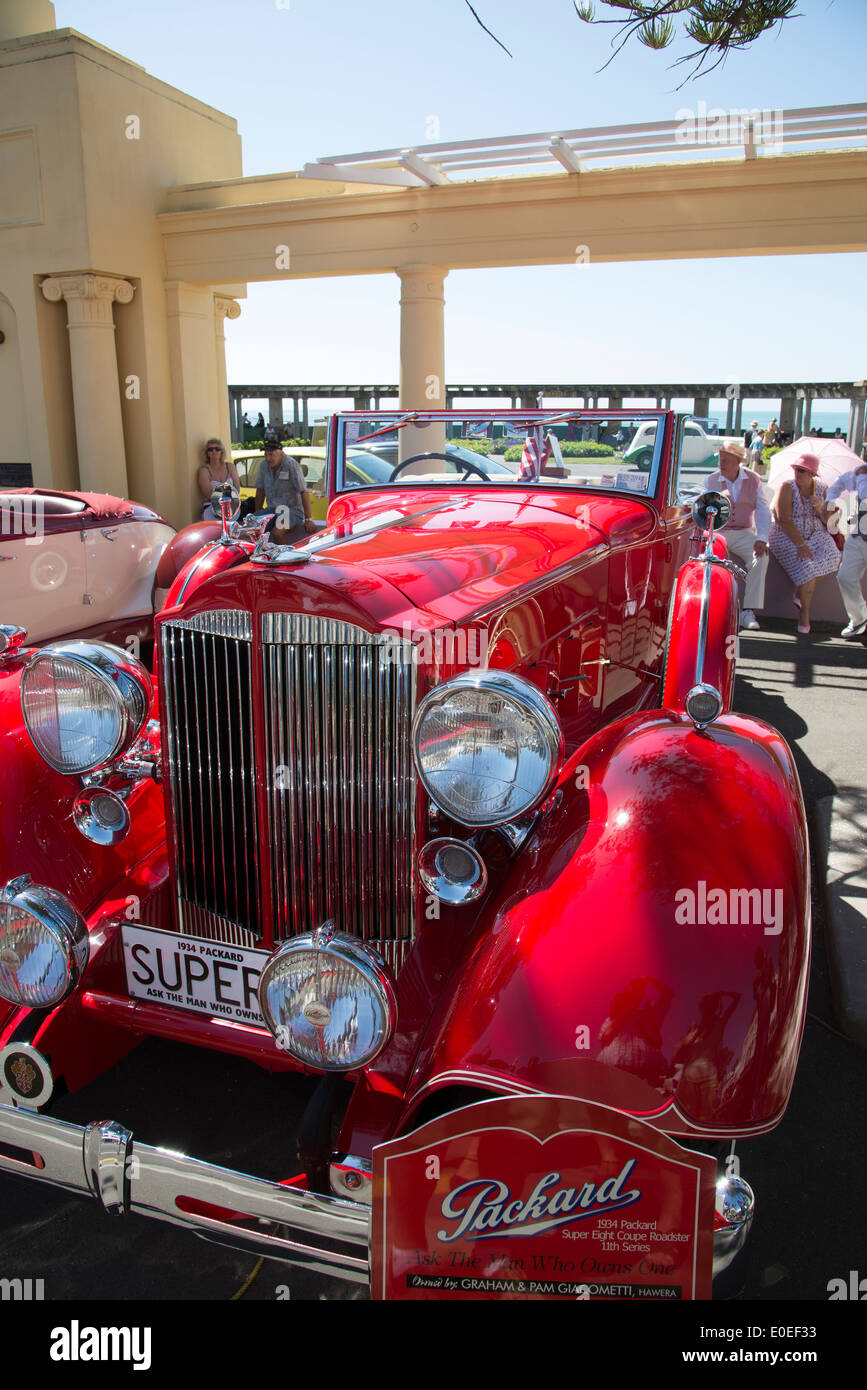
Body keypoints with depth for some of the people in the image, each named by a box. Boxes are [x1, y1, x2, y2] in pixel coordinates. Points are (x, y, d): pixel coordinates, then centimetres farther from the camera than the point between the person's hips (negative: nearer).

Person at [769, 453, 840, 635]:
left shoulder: (822, 489, 7)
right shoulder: (787, 488, -8)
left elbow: (828, 521, 7)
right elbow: (784, 520, -17)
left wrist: (819, 508, -14)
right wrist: (800, 545, -24)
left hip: (815, 534, 5)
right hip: (786, 536, -5)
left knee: (831, 556, -26)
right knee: (807, 566, -29)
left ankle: (799, 593, -7)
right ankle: (805, 613, -15)